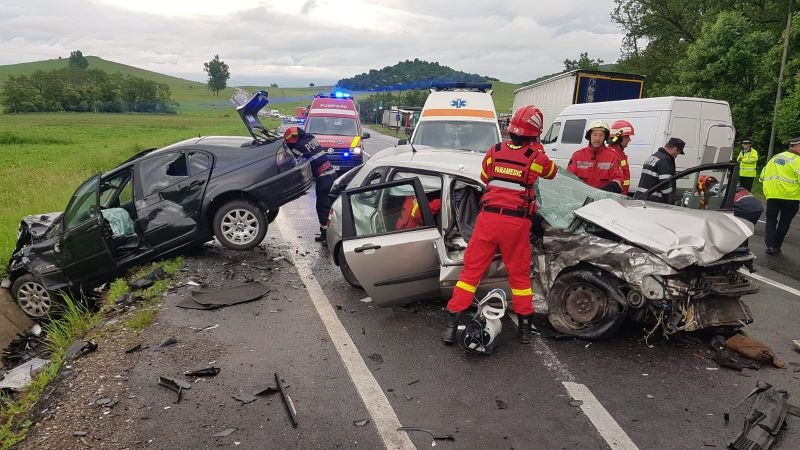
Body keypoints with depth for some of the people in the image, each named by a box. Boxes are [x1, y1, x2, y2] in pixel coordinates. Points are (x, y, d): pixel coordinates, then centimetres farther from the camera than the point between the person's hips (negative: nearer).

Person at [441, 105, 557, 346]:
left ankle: (451, 325, 7)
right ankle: (525, 327, 24)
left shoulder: (494, 152, 4)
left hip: (488, 218, 1)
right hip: (517, 223, -1)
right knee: (519, 274, 14)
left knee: (471, 270, 7)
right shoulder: (536, 157, -2)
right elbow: (552, 172, 21)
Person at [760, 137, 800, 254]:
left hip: (772, 195, 5)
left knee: (771, 220, 12)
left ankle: (770, 245, -2)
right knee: (784, 222, 11)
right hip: (790, 196, -5)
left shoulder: (775, 157, 13)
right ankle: (776, 246, 14)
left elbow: (763, 176, 17)